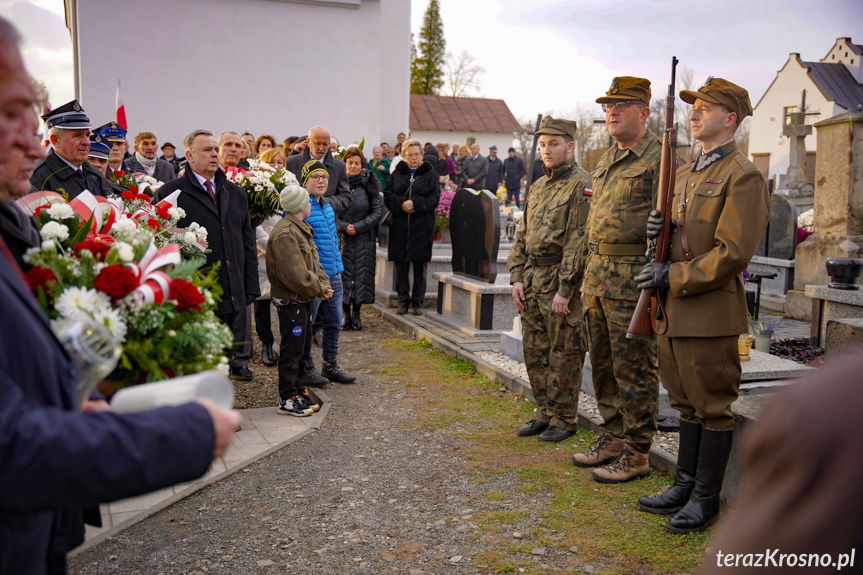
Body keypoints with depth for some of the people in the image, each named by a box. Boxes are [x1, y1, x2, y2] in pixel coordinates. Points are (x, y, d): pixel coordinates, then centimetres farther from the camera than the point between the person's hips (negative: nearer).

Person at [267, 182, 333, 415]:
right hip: (291, 301, -10)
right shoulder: (285, 233, -20)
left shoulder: (301, 229, 14)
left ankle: (299, 391, 29)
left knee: (303, 349, 17)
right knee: (292, 350, -2)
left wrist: (323, 283, 0)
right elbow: (295, 275, -25)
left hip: (303, 300, 10)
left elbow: (313, 263, 17)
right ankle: (287, 400, 8)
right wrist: (318, 289, -14)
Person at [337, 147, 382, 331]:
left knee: (361, 274, 1)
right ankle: (345, 313, 9)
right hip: (342, 237, 0)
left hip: (364, 237, 0)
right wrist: (343, 226, -12)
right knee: (343, 273, -2)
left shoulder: (369, 184, 1)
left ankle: (356, 313, 12)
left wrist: (358, 227, -10)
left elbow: (378, 211, 0)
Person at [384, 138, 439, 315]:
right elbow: (387, 196, 3)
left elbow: (434, 199, -3)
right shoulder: (397, 173, 10)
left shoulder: (430, 174, 5)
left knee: (419, 265, 2)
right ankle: (403, 301, 13)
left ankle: (417, 302, 11)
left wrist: (415, 203, -16)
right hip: (400, 226, 2)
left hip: (422, 227, -2)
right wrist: (401, 204, -15)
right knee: (401, 264, 3)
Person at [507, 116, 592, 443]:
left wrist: (565, 290, -19)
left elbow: (579, 241, -17)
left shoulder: (581, 186, -10)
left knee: (563, 355, 1)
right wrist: (517, 277, 8)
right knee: (535, 352, 13)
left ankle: (564, 419, 14)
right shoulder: (538, 187, 16)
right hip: (531, 280, 8)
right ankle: (545, 412, 26)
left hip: (561, 281, -8)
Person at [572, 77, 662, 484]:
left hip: (633, 276, -9)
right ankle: (613, 439, 29)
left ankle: (636, 454, 11)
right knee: (603, 364, 15)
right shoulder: (606, 161, 18)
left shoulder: (658, 159, -9)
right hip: (597, 274, 9)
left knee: (633, 369, 0)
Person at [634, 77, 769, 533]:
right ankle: (684, 486, 29)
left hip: (711, 314, -8)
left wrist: (673, 276, -17)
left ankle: (706, 497, 16)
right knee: (687, 404, 17)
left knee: (713, 408, 4)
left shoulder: (743, 175, -10)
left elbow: (733, 253, -18)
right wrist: (659, 230, 2)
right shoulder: (684, 173, 16)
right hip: (674, 311, 8)